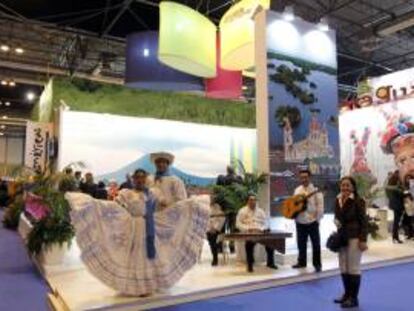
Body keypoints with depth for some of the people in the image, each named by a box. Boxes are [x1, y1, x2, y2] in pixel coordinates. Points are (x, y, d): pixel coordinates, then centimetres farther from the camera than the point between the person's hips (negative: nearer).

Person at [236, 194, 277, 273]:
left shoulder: (260, 211, 15)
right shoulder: (242, 211, 5)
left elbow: (265, 223, 12)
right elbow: (238, 224, -2)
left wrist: (261, 229, -10)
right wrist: (247, 228, -17)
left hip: (259, 233, 3)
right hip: (248, 233, -3)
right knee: (249, 243, -35)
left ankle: (270, 262, -2)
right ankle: (250, 265, -17)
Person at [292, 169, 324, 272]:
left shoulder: (315, 190, -5)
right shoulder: (297, 190, 10)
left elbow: (320, 205, -8)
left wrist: (318, 218, -13)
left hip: (312, 221, -4)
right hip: (300, 222, 4)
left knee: (316, 243, 3)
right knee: (301, 243, 11)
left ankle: (317, 264, 14)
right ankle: (301, 262, 24)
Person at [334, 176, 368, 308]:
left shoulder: (358, 201, -13)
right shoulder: (338, 200, 6)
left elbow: (364, 221, -13)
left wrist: (363, 240, -16)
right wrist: (336, 222, -3)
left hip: (354, 237, -7)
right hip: (342, 237, 7)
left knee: (353, 267, 2)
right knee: (343, 267, 14)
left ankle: (354, 298, 14)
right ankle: (347, 294, 29)